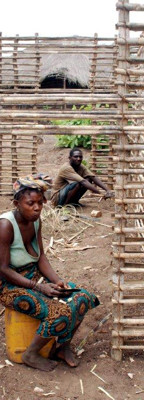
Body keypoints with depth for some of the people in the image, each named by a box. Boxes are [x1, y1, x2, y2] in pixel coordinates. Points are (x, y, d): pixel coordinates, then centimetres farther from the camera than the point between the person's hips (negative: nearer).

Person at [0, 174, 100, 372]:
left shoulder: (35, 220, -1)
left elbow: (41, 257, 5)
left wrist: (57, 281, -11)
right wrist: (39, 287, -24)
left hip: (34, 275, 8)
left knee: (82, 298, -5)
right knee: (60, 313, -25)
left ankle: (63, 346, 14)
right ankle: (31, 355, 0)